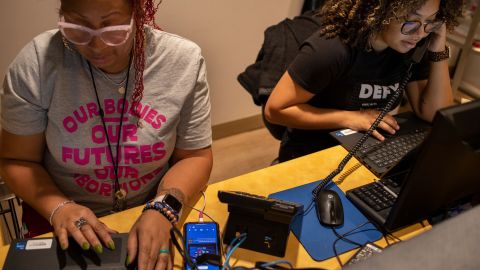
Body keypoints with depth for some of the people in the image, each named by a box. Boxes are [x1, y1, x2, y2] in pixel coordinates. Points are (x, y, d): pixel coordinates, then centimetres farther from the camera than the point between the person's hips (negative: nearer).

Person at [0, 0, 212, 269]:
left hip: (155, 213, 2)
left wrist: (162, 210, -22)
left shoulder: (184, 61, -14)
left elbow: (194, 156, -7)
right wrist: (58, 208, -20)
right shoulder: (36, 62, -14)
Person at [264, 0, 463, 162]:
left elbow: (435, 115, -6)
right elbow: (275, 109, -22)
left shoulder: (411, 48, -6)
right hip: (309, 157, -5)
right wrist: (349, 117, -25)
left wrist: (438, 51, -16)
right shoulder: (331, 49, -27)